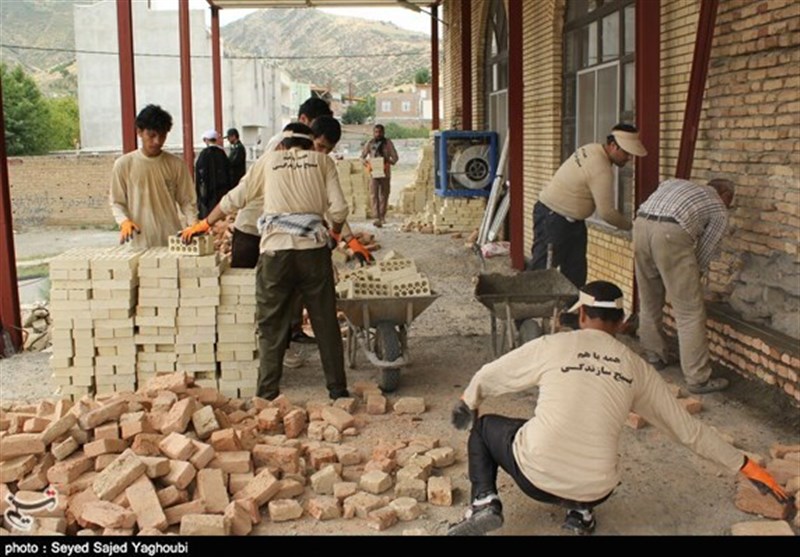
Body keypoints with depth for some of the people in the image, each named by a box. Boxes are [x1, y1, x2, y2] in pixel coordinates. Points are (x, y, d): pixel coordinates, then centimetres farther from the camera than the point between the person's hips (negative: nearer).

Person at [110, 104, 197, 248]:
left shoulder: (176, 164, 6)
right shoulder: (123, 164, 3)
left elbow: (187, 201, 8)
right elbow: (116, 202, 8)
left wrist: (193, 224, -9)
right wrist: (124, 221, -12)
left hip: (173, 242, 1)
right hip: (140, 243, -1)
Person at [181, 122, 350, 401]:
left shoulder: (269, 160, 17)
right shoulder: (322, 161, 14)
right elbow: (338, 209, 3)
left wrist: (204, 224, 36)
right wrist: (335, 231, 25)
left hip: (275, 250, 0)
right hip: (314, 249, 0)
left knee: (271, 325, 8)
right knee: (325, 322, 9)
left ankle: (267, 394, 9)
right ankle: (338, 389, 14)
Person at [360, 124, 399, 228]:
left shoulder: (388, 143, 3)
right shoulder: (370, 143, 4)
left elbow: (395, 156, 2)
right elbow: (362, 156, 9)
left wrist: (389, 163, -18)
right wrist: (367, 164, -12)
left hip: (385, 173, 1)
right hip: (374, 173, -1)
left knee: (384, 195, 9)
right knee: (374, 195, -12)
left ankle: (382, 216, 24)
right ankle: (377, 218, -19)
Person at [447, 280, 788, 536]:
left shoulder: (551, 346, 0)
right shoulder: (637, 369, 7)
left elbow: (488, 378, 12)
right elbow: (689, 429, 12)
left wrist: (468, 404, 34)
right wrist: (745, 466, 23)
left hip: (535, 475, -3)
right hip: (595, 490, 3)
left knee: (483, 427, 25)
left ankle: (484, 503, 5)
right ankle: (581, 512, 13)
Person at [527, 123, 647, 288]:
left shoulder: (592, 149, 4)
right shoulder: (601, 170, -24)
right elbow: (606, 212, -19)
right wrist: (631, 225, -5)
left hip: (570, 220, 10)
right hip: (553, 218, -10)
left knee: (575, 273, 9)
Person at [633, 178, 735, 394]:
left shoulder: (677, 183, 35)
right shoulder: (719, 211, 20)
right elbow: (704, 254, 15)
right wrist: (691, 281, 32)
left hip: (641, 224, 6)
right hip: (670, 233, -6)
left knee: (649, 301, 22)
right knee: (690, 312, 2)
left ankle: (654, 357, 36)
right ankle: (698, 379, 6)